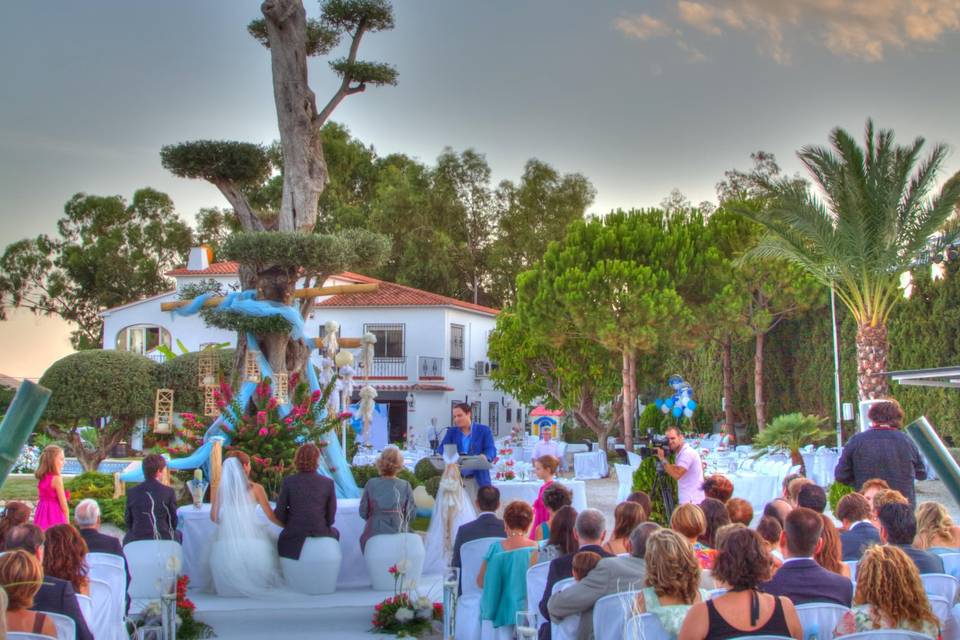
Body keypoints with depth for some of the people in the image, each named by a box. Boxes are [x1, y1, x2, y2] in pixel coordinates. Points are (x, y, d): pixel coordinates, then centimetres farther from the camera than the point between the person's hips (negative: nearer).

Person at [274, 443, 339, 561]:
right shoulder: (328, 483, -8)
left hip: (294, 538, 0)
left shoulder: (288, 481, -9)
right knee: (335, 532, 35)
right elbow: (331, 516, -2)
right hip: (320, 535, 0)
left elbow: (280, 513, -5)